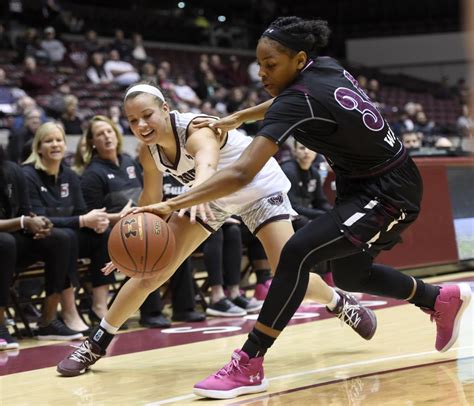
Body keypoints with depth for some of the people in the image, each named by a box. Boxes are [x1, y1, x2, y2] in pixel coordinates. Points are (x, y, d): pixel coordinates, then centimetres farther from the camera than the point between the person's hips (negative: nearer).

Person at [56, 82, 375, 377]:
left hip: (260, 188, -5)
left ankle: (341, 303, 17)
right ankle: (95, 345, 5)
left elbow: (207, 166, -63)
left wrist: (194, 193, -84)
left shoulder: (196, 131, -39)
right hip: (212, 197, 5)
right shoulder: (149, 153, -17)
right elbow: (151, 198, 2)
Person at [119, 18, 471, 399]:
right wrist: (239, 117, 14)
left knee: (297, 253, -23)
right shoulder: (327, 66, -2)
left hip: (388, 194, -10)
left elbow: (242, 173, -36)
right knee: (348, 275, 24)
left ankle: (248, 366, -20)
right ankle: (443, 299, 45)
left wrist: (172, 204, -40)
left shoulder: (298, 101, -26)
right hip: (374, 184, 10)